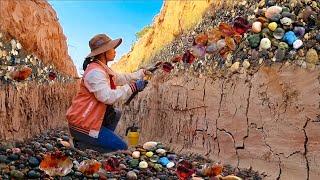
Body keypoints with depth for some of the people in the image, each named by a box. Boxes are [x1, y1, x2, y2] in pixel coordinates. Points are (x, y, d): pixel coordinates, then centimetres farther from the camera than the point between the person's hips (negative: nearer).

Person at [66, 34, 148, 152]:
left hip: (88, 119, 10)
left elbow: (122, 78, 24)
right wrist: (131, 88, -22)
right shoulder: (95, 72, -20)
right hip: (82, 126, -10)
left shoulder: (103, 68, 11)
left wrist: (142, 73, 27)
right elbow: (107, 96, -30)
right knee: (121, 148, -4)